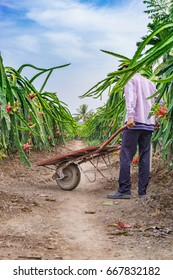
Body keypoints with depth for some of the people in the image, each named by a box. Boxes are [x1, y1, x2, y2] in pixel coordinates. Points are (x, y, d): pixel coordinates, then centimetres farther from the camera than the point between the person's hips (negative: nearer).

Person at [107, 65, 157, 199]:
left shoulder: (130, 79, 5)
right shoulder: (150, 83, 25)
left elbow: (131, 98, -13)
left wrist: (130, 116, -24)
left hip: (135, 123, -7)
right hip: (149, 125, 7)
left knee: (126, 157, -7)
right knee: (145, 158, 5)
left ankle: (124, 190, -11)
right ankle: (142, 191, 4)